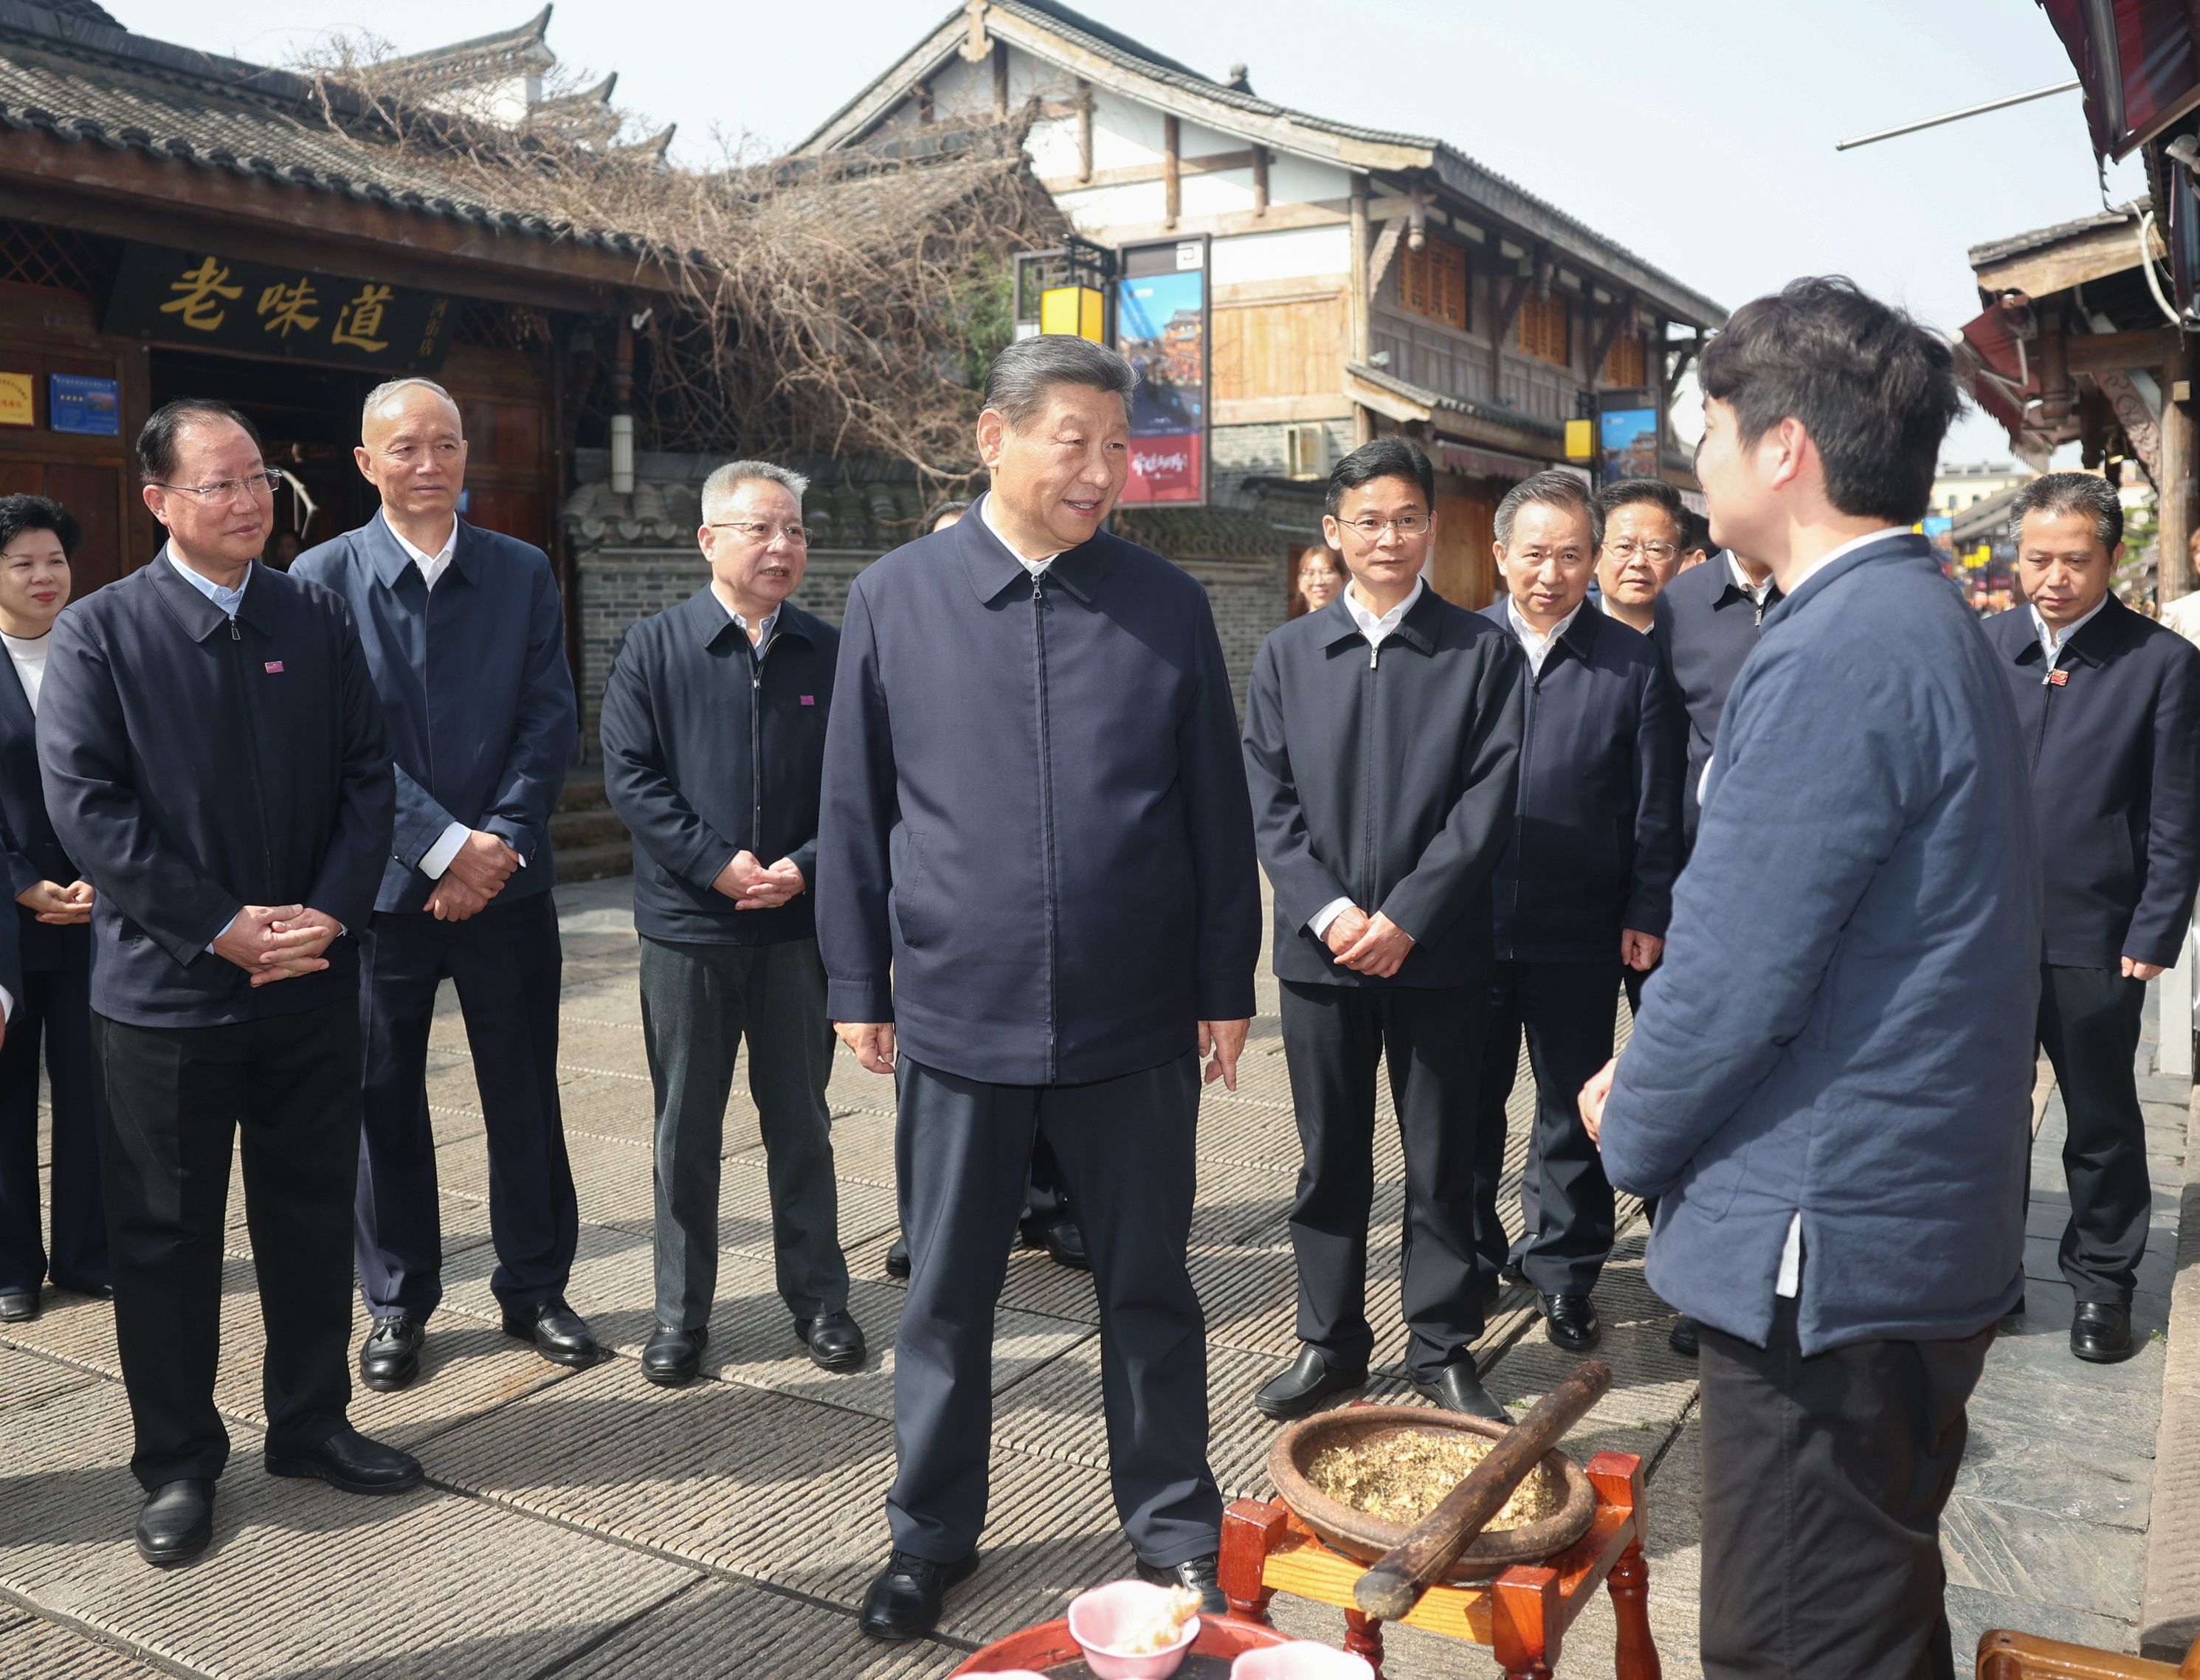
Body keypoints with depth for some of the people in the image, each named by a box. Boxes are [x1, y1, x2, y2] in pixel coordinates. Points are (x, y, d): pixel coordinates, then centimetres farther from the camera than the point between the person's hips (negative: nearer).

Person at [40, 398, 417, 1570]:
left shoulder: (316, 620, 6)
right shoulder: (98, 631, -3)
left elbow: (367, 779, 4)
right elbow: (84, 807, -10)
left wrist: (330, 913, -10)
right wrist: (222, 926, -16)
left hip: (312, 986, 3)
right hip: (166, 990, -3)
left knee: (312, 1214, 13)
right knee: (165, 1235, 8)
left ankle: (310, 1423, 30)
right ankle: (177, 1463, 24)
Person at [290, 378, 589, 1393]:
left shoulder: (522, 573, 5)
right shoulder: (323, 578, -2)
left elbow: (550, 720, 0)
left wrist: (500, 840, -11)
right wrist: (445, 846, -15)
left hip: (507, 879, 2)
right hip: (382, 885, -1)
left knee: (526, 1098, 9)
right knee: (384, 1102, 8)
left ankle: (534, 1288, 25)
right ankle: (396, 1304, 24)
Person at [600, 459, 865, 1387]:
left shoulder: (830, 654, 3)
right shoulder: (654, 648, -1)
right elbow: (630, 777, -6)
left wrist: (805, 867, -12)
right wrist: (719, 863, -15)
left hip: (798, 927, 1)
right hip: (687, 927, -1)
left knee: (801, 1121, 11)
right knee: (686, 1129, 9)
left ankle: (818, 1299, 24)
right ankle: (681, 1312, 22)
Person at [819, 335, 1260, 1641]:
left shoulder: (1167, 605, 1)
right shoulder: (897, 599, 1)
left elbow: (1218, 810, 4)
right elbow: (855, 808, 4)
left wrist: (1227, 983, 3)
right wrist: (860, 983, 4)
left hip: (1135, 1026, 0)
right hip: (958, 1014, 0)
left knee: (1150, 1290, 12)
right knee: (948, 1297, 13)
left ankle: (1176, 1531, 31)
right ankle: (934, 1532, 33)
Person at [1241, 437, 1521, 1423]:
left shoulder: (1481, 651, 1)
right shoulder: (1287, 654, 7)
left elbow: (1488, 800, -6)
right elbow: (1268, 801, 2)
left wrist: (1404, 918, -13)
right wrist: (1330, 912, -10)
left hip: (1437, 950, -1)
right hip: (1319, 946, 2)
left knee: (1442, 1163, 8)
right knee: (1330, 1160, 11)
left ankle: (1444, 1349, 22)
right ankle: (1329, 1342, 25)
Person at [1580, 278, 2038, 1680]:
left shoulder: (1842, 651, -20)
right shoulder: (1935, 625, 13)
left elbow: (1736, 970, -21)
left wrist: (1634, 1129, -2)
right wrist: (1654, 1083, 13)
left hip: (1826, 1250, -10)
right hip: (1931, 1240, 10)